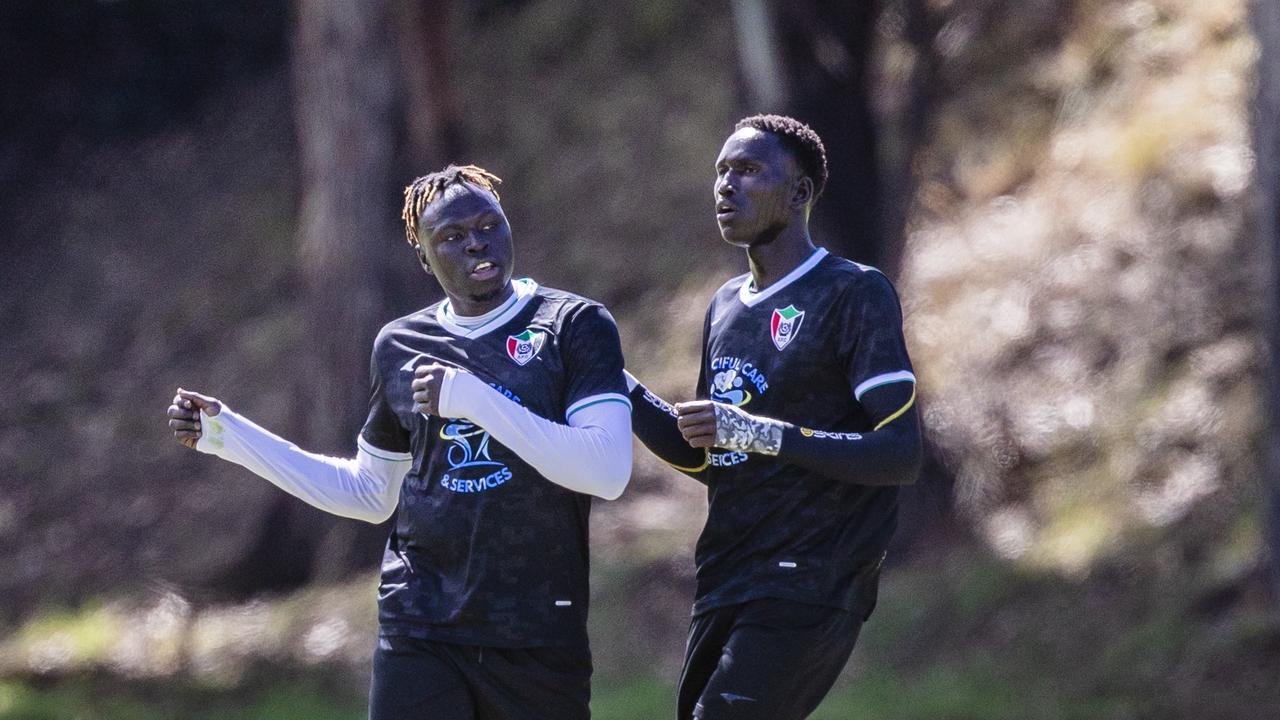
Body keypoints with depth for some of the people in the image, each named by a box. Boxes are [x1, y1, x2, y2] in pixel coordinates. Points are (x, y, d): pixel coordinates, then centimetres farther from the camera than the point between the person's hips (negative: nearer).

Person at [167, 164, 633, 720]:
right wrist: (227, 434, 20)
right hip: (419, 628, 2)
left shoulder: (575, 325, -1)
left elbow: (608, 472, -14)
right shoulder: (400, 346, 12)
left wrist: (472, 398, -19)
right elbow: (370, 494, 24)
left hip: (539, 639, -2)